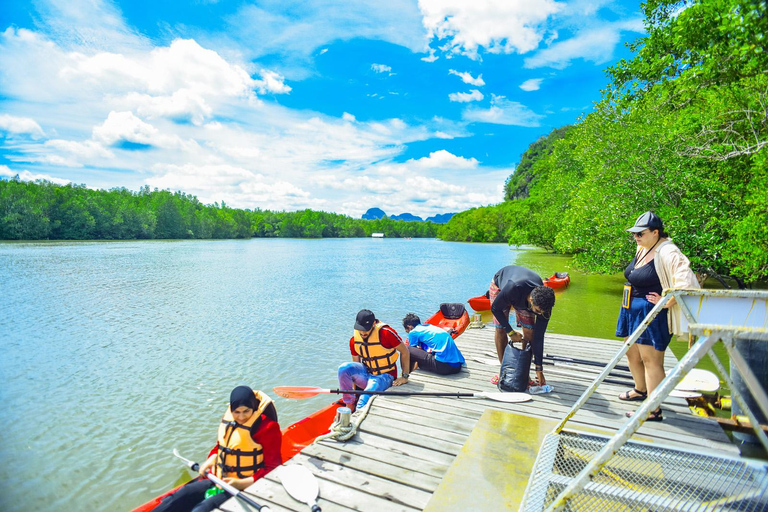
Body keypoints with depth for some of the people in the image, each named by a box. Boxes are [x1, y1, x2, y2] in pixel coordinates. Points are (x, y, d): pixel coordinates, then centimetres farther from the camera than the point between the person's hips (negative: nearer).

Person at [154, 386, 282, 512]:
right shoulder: (228, 419, 2)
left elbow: (273, 466, -18)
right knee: (180, 497, -6)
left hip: (246, 485, -7)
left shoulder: (268, 427, -19)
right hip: (219, 478, 7)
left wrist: (242, 484, -25)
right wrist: (212, 459, 0)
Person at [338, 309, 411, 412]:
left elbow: (404, 351, -10)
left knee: (363, 402, -31)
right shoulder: (354, 340, -4)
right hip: (367, 373, 5)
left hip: (384, 376, -5)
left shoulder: (385, 333, -21)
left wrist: (405, 376, -10)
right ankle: (349, 406, -9)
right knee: (344, 368, -22)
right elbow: (356, 364, 6)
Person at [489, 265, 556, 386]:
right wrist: (511, 332, -22)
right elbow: (495, 308, -27)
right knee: (500, 329, -11)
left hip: (523, 298, 3)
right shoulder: (513, 288, -47)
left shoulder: (544, 305, -32)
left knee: (529, 332, -10)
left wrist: (539, 369, -18)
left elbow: (538, 337, -22)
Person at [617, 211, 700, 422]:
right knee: (632, 354, 22)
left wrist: (667, 302, -21)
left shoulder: (667, 252, -20)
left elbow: (686, 280, -33)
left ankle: (654, 410, 11)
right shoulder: (642, 249, 8)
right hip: (631, 310, 10)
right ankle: (640, 390, 44)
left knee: (651, 360, -1)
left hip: (652, 314, -9)